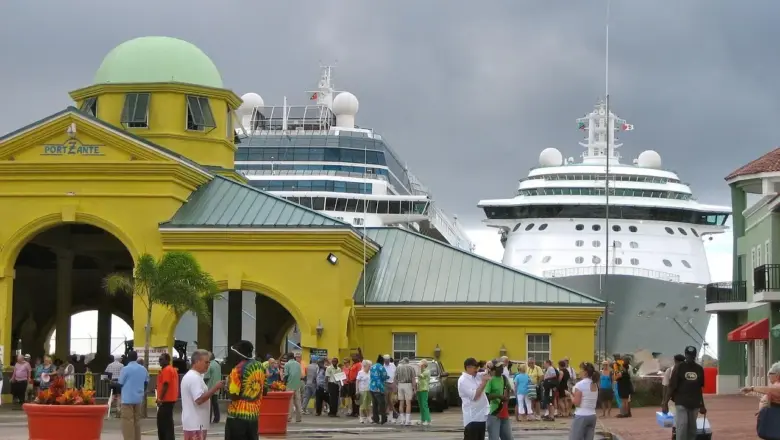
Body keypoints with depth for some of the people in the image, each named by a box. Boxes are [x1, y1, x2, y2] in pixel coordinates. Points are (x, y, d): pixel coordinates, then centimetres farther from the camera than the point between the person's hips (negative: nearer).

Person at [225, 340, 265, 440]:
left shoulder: (238, 369, -16)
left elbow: (233, 395, -16)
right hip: (254, 415, 6)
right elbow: (261, 390, 15)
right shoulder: (260, 367, 5)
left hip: (237, 416, -6)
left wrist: (229, 383, 0)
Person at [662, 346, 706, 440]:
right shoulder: (679, 368, -4)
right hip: (681, 403, -4)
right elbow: (671, 387, -6)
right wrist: (665, 403, -11)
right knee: (682, 427, -12)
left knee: (692, 428, 7)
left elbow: (699, 389, 15)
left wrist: (702, 405, 16)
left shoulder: (699, 369, 8)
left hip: (694, 404, 4)